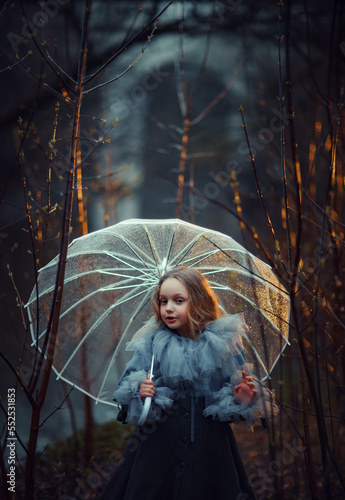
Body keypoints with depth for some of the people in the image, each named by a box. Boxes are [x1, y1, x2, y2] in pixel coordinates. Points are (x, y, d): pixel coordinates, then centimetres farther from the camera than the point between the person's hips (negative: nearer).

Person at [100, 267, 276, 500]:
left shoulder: (223, 343, 0)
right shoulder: (152, 343, 1)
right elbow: (127, 389, 2)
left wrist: (241, 399, -16)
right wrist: (138, 392, -19)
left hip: (209, 447, 0)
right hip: (158, 446, 0)